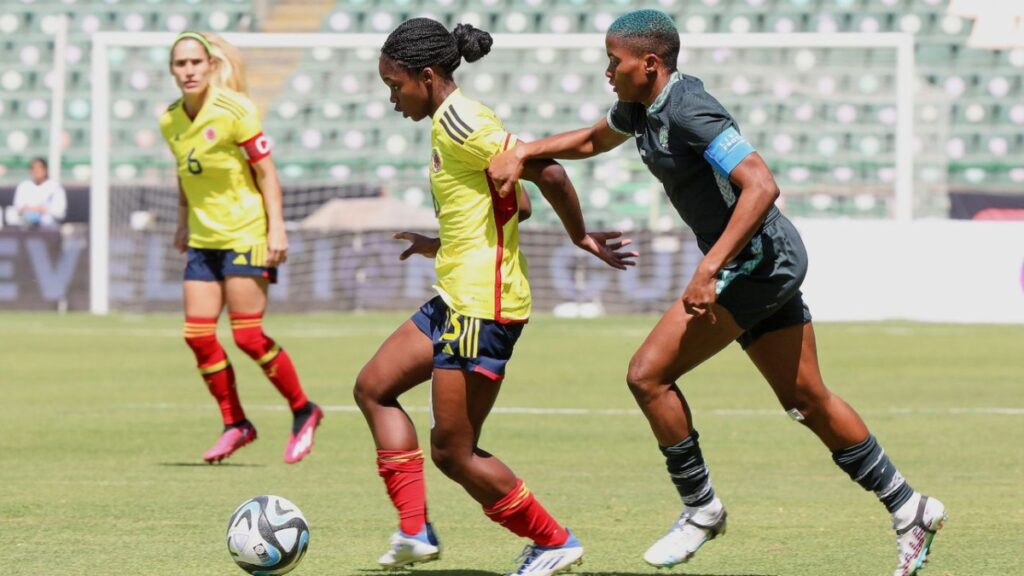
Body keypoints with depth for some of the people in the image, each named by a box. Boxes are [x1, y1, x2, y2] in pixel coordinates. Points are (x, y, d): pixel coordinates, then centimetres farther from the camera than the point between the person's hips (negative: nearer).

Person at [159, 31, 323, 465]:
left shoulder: (234, 110, -12)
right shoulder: (171, 122, 5)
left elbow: (266, 172, -10)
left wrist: (276, 229, -15)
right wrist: (183, 224, 22)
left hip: (245, 234, -6)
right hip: (203, 240, 6)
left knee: (247, 335, -10)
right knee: (197, 334, -2)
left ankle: (303, 411, 7)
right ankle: (235, 424, 12)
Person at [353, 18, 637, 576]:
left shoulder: (457, 122, -17)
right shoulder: (455, 122, 14)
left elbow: (547, 173, -21)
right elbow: (509, 206, 17)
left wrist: (579, 237, -8)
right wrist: (438, 248, 23)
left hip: (481, 306, -11)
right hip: (456, 298, 11)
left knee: (452, 452, -4)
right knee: (373, 388, 15)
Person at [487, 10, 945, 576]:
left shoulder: (689, 111, -21)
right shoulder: (641, 107, 9)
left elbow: (761, 186, -29)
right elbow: (591, 140, 29)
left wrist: (710, 269, -32)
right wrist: (520, 153, 14)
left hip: (756, 258, -10)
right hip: (773, 261, 10)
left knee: (648, 375, -10)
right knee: (808, 401, 15)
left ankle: (700, 509, 2)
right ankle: (909, 508, 23)